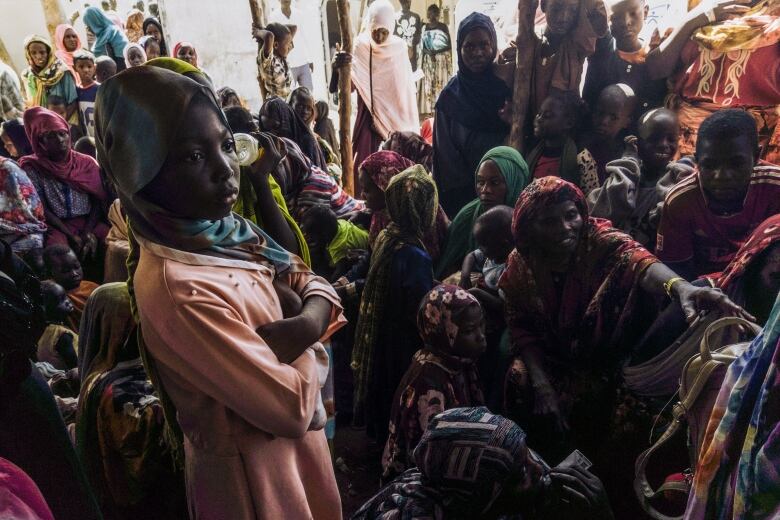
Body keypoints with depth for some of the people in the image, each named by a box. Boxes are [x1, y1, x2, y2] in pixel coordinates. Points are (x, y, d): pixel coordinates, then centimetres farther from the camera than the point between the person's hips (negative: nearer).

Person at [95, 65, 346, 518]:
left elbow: (318, 288, -1)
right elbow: (292, 406, -29)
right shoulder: (176, 288, -31)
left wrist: (303, 325, -22)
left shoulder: (225, 233, -6)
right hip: (253, 471, -7)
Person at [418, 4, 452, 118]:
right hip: (428, 59, 2)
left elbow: (449, 45, -3)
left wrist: (437, 51, -15)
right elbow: (422, 45, 6)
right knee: (428, 84, 0)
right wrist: (428, 52, -13)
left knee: (441, 83, -2)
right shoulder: (424, 27, 7)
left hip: (442, 59, -2)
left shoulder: (443, 26, 0)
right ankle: (428, 110, 4)